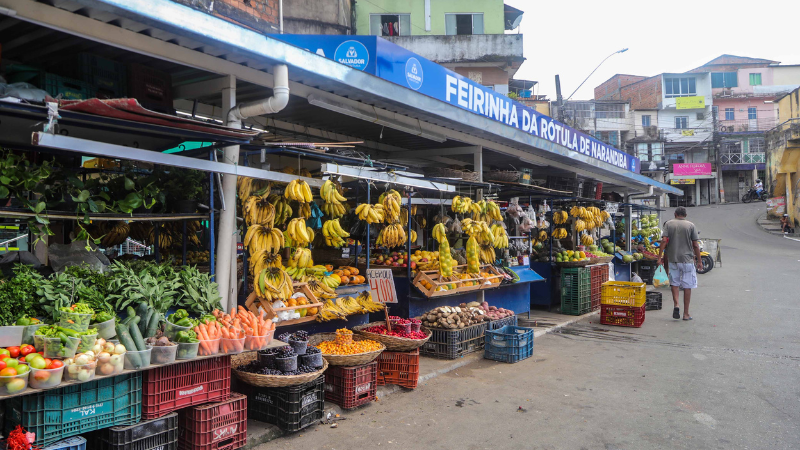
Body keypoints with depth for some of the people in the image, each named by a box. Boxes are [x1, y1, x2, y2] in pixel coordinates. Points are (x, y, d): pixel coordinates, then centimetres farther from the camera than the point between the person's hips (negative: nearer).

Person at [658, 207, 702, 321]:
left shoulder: (669, 224, 1)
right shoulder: (691, 225, -1)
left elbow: (664, 241, -8)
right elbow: (695, 245, -2)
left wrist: (660, 256, -3)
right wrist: (699, 261, 5)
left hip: (672, 259, 1)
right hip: (687, 259, -1)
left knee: (674, 283, 15)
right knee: (687, 286, 6)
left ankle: (676, 305, -6)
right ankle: (686, 313, 11)